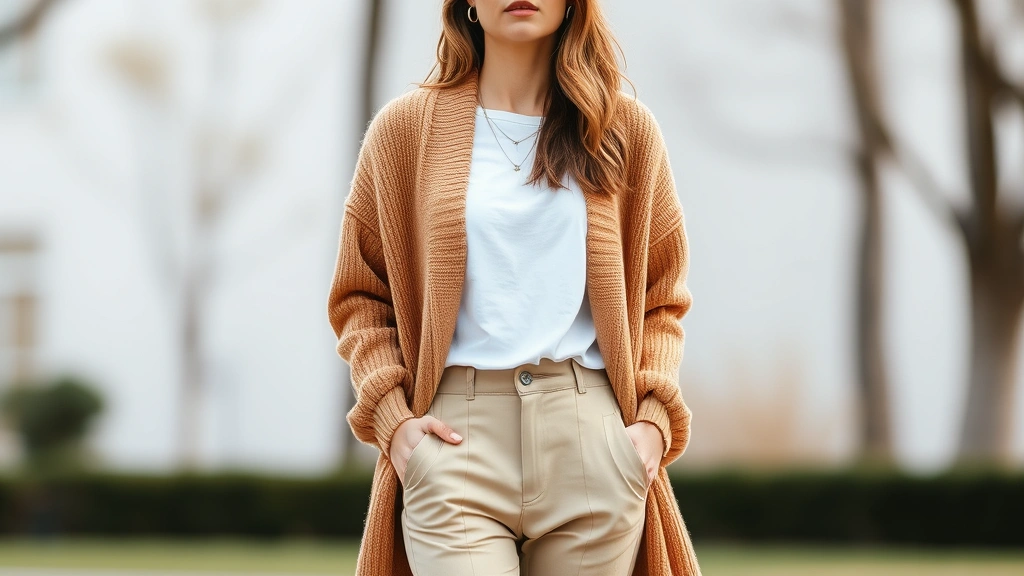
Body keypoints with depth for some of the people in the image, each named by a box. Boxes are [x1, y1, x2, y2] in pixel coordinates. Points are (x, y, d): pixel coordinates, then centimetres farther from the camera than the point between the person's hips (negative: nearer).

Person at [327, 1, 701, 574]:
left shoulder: (626, 129, 12)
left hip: (591, 439, 2)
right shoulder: (405, 128, 9)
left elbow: (661, 299, 15)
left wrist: (653, 419, 0)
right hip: (456, 439, -1)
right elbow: (360, 296, 12)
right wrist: (391, 417, -2)